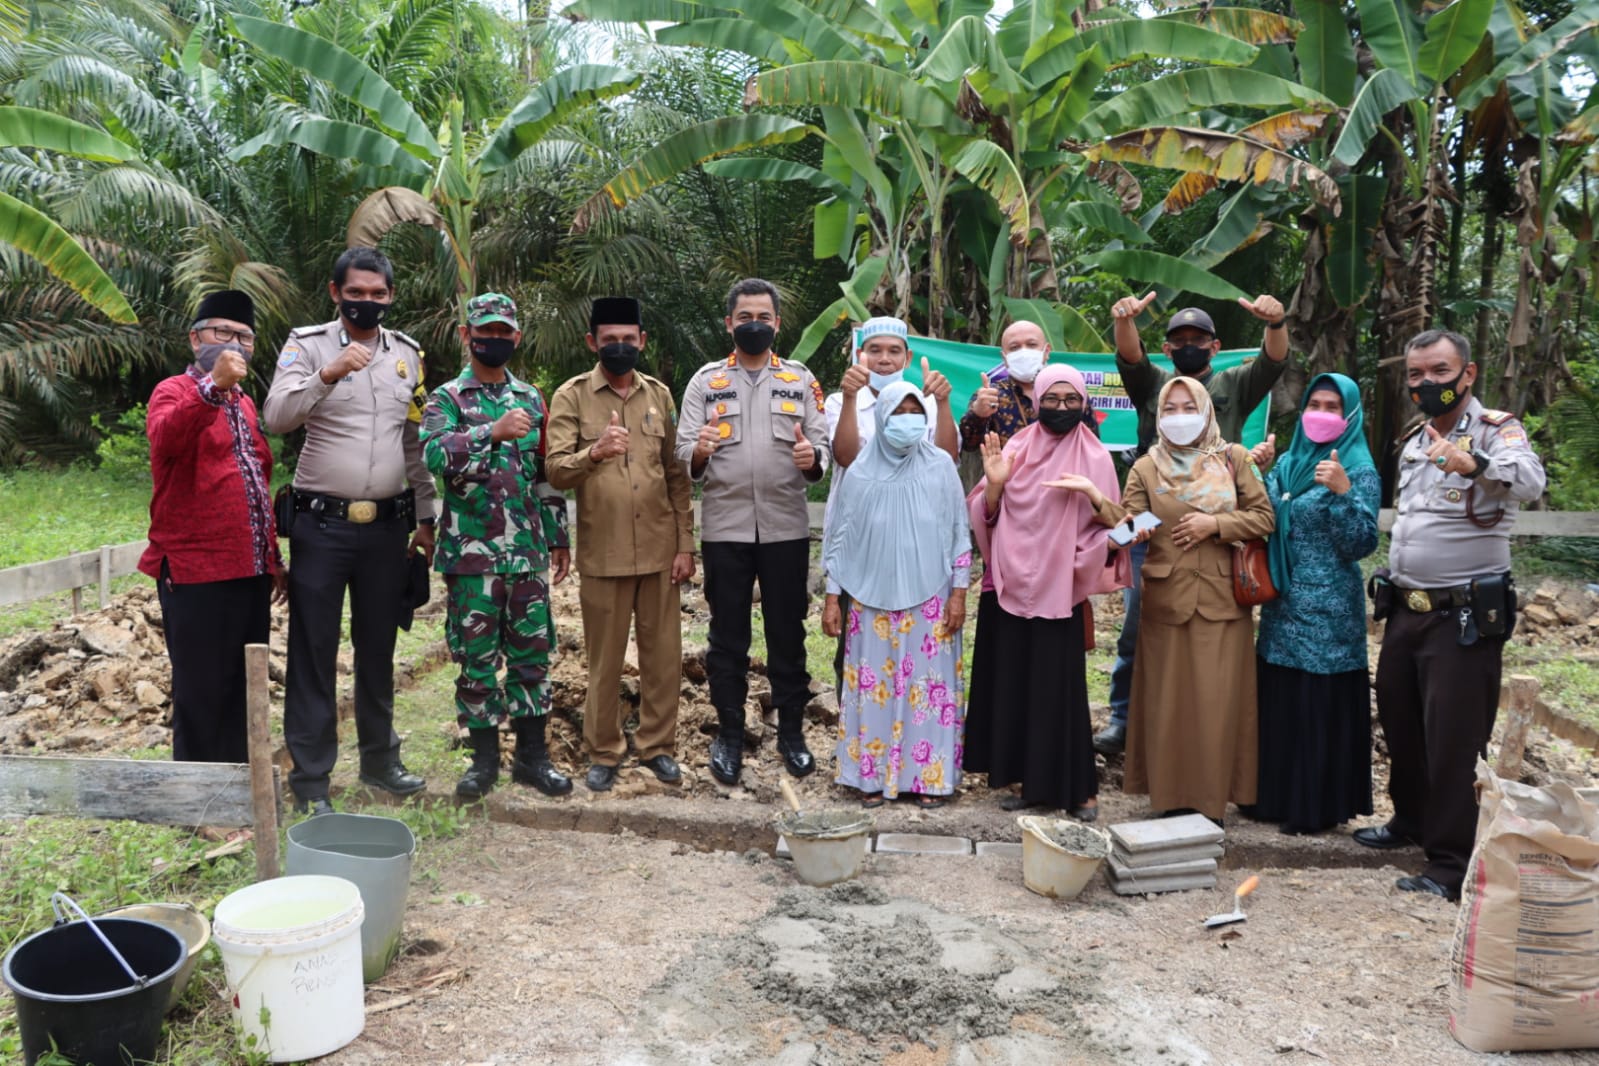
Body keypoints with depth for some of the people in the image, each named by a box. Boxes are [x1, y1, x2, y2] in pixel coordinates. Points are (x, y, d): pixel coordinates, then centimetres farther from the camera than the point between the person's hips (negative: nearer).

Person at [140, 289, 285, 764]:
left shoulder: (244, 404, 21)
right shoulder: (174, 391, -3)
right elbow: (164, 441, -27)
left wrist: (272, 557, 21)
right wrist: (213, 385, -39)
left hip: (249, 571, 7)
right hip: (196, 571, -7)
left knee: (244, 691, 13)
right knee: (202, 694, -2)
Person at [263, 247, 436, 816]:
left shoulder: (407, 353, 9)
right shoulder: (309, 344, -3)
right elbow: (276, 417, -19)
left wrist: (425, 519, 15)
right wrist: (327, 374, -33)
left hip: (387, 527, 4)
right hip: (322, 526, -4)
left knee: (378, 648, 14)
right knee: (314, 652, 3)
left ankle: (379, 759, 28)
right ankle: (310, 778, 12)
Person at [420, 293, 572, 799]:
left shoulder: (531, 398, 13)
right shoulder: (447, 398, 1)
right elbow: (433, 453, -19)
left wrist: (558, 537, 15)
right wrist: (494, 431, -29)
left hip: (528, 550, 3)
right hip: (471, 552, -3)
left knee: (532, 653, 7)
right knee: (476, 658, 5)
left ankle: (532, 755, 19)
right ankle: (485, 758, 17)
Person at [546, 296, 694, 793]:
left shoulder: (660, 394, 8)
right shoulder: (571, 396, -1)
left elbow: (677, 474, 8)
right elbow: (556, 472, -11)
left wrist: (685, 543, 3)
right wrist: (594, 454, -32)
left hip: (660, 549, 3)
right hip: (603, 552, -2)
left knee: (664, 654, 9)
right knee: (605, 659, 7)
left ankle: (657, 744, 24)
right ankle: (603, 752, 21)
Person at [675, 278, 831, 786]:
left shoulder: (801, 380, 9)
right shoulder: (706, 380, 7)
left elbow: (823, 447, 4)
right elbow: (684, 454, 1)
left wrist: (812, 458, -18)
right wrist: (697, 453, -21)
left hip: (786, 527, 1)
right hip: (724, 526, 0)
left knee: (788, 632, 8)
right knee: (728, 636, 7)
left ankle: (791, 730, 21)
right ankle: (729, 734, 19)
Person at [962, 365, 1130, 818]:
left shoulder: (1095, 457, 0)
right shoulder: (1016, 448, 7)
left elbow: (1112, 525, -4)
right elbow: (988, 516, 6)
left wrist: (1095, 496, -22)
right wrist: (993, 484, -12)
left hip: (1059, 589, -3)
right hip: (1010, 584, 3)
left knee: (1059, 685, -3)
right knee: (1013, 681, 6)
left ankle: (1077, 785, 11)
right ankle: (1028, 778, 19)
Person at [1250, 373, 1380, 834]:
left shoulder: (1359, 470, -8)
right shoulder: (1286, 462, 10)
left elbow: (1361, 544, -15)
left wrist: (1342, 493, -27)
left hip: (1327, 611, -6)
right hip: (1282, 606, 6)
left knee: (1321, 706, 0)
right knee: (1278, 701, 11)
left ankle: (1318, 806, 11)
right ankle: (1276, 794, 24)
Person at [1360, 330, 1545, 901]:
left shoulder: (1496, 430, -11)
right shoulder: (1414, 443, 12)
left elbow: (1530, 480, -34)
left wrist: (1475, 465, -51)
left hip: (1465, 615, -7)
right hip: (1406, 608, 7)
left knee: (1453, 740, -2)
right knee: (1399, 723, 18)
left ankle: (1451, 864, 9)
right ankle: (1411, 819, 37)